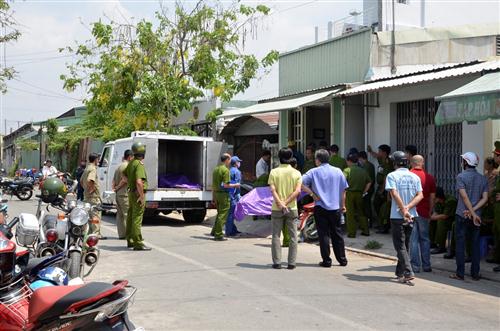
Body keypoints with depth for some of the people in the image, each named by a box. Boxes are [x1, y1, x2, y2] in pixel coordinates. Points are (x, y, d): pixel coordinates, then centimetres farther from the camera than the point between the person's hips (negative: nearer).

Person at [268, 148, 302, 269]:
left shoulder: (274, 172, -2)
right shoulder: (296, 172, 0)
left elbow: (273, 190, -12)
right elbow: (297, 191, -11)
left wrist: (280, 204, -17)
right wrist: (286, 203, -12)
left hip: (277, 209, 0)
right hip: (292, 208, 0)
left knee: (276, 235, 6)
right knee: (293, 236, 7)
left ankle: (277, 262, 4)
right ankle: (291, 263, 6)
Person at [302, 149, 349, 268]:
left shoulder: (314, 172, -3)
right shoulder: (338, 171, 4)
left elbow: (301, 184, -13)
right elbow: (343, 190, 7)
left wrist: (312, 193, -5)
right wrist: (343, 205, 16)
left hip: (320, 207, -2)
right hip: (335, 208, 3)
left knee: (324, 234, 3)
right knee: (337, 234, 12)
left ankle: (326, 260, 4)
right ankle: (342, 259, 16)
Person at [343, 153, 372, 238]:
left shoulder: (347, 170, -8)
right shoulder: (363, 170, 7)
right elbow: (369, 182, 6)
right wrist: (364, 192, 10)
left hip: (350, 193, -4)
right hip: (359, 194, 4)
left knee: (350, 213, 3)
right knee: (361, 212, 16)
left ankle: (352, 233, 5)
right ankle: (365, 230, 17)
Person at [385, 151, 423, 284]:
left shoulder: (392, 175, -7)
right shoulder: (415, 177, 8)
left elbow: (394, 193, -20)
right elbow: (420, 195, -3)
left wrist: (403, 210, -19)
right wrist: (408, 208, -10)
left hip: (397, 216, -5)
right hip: (411, 216, 5)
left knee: (400, 246, -1)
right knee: (405, 245, 17)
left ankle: (408, 273, -13)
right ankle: (400, 272, 25)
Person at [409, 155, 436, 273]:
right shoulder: (429, 177, 2)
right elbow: (432, 197, 5)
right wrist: (430, 212, 15)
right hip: (424, 212, 2)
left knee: (413, 240, 2)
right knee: (425, 239, 13)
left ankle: (415, 266, 2)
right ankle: (426, 265, 15)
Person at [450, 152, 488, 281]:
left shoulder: (461, 176, -7)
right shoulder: (483, 179, 8)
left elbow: (464, 197, -14)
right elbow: (485, 198, -1)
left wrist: (473, 214, -14)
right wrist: (473, 210, -8)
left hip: (462, 215, -4)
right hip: (476, 215, 4)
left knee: (460, 244, 1)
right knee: (475, 244, 9)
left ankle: (460, 273, 2)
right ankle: (475, 273, 11)